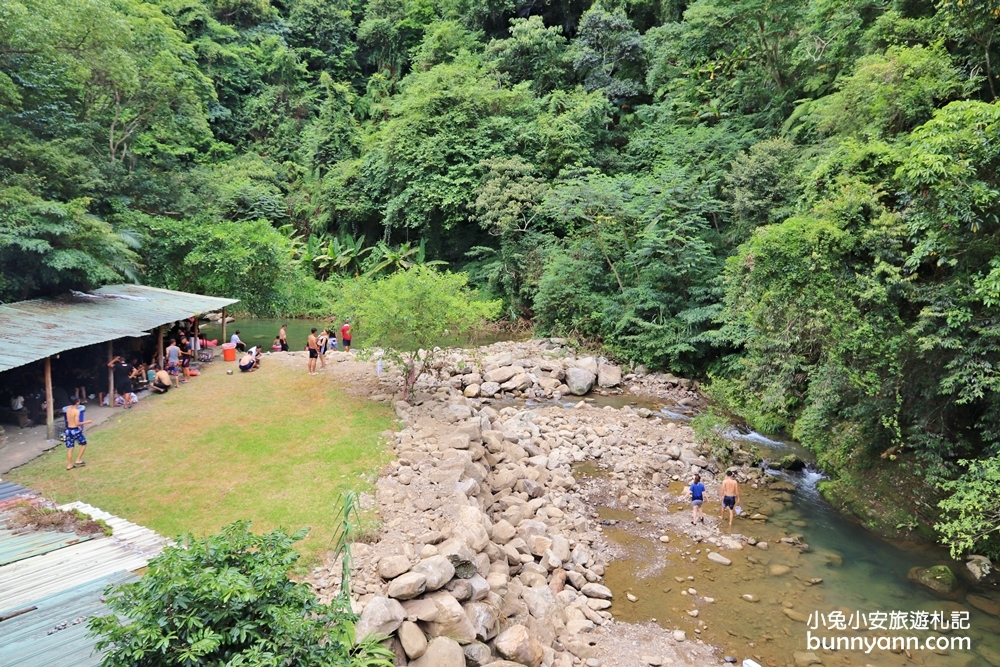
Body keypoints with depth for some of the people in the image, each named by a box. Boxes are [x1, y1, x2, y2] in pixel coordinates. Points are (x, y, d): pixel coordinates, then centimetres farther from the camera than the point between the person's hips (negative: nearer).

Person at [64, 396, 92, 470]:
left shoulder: (68, 409, 5)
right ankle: (78, 460, 11)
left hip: (68, 430, 7)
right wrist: (86, 422, -9)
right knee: (84, 444, 13)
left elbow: (68, 420, 15)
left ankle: (69, 465, 16)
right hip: (75, 430, -7)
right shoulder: (76, 411, -18)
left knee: (70, 448, 11)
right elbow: (77, 423, -21)